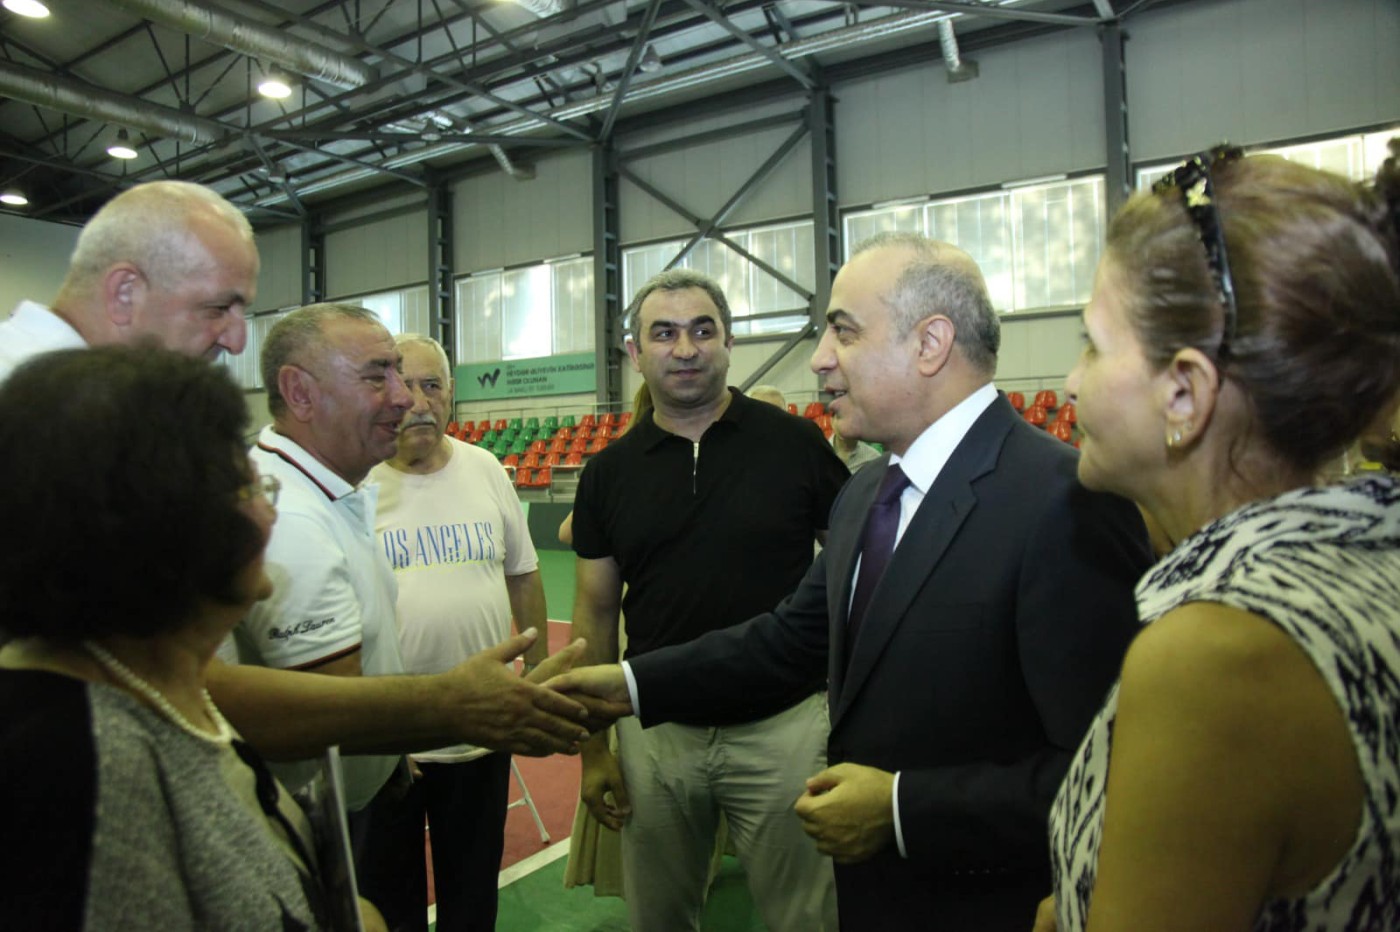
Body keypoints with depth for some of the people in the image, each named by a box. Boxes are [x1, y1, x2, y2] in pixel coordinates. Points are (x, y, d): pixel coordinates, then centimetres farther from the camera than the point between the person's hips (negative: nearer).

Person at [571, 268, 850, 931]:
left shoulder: (797, 445, -6)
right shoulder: (609, 472, 1)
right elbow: (595, 611, 6)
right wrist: (593, 748, 5)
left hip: (785, 725, -2)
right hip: (654, 732, 3)